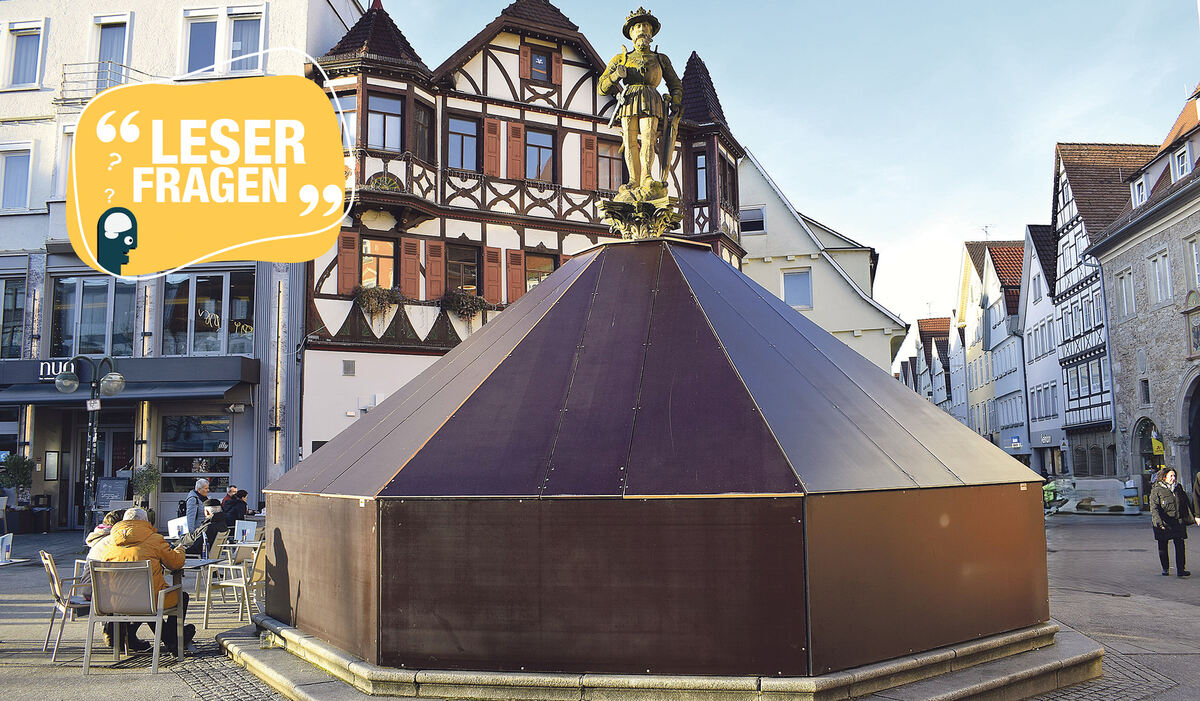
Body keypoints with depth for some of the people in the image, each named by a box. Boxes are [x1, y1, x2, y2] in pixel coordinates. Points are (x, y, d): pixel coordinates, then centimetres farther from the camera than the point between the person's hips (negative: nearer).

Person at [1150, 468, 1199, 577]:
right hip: (1163, 522, -3)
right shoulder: (1156, 490, -7)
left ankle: (1181, 569, -3)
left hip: (1178, 522, 3)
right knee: (1163, 546, 5)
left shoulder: (1178, 487, 9)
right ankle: (1165, 569, 20)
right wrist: (1160, 523, -23)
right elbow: (1154, 508, -12)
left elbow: (1186, 503, 18)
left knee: (1180, 544, -6)